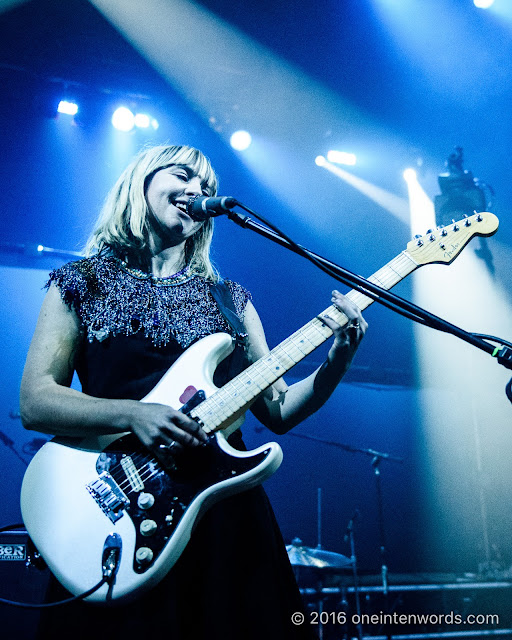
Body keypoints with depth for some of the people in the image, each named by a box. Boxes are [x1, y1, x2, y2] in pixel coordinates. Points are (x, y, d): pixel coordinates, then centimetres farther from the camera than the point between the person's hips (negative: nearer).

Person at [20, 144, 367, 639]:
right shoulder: (82, 283, 4)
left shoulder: (227, 298, 11)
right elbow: (35, 402, -6)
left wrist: (335, 363, -9)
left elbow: (278, 411, 8)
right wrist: (133, 414, -22)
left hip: (223, 505, 3)